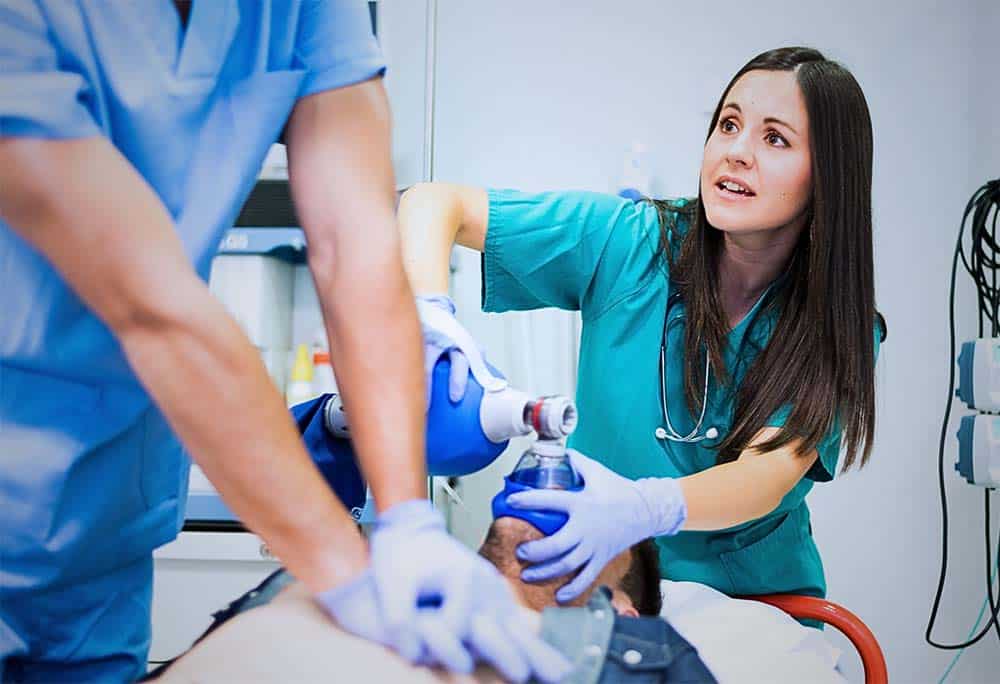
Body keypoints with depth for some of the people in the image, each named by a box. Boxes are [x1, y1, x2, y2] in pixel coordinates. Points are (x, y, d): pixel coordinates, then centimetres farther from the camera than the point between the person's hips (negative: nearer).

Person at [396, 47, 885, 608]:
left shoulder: (841, 328, -8)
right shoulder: (630, 240, -9)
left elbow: (766, 477, -22)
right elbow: (435, 203, -9)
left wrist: (644, 508, -43)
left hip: (754, 599, 1)